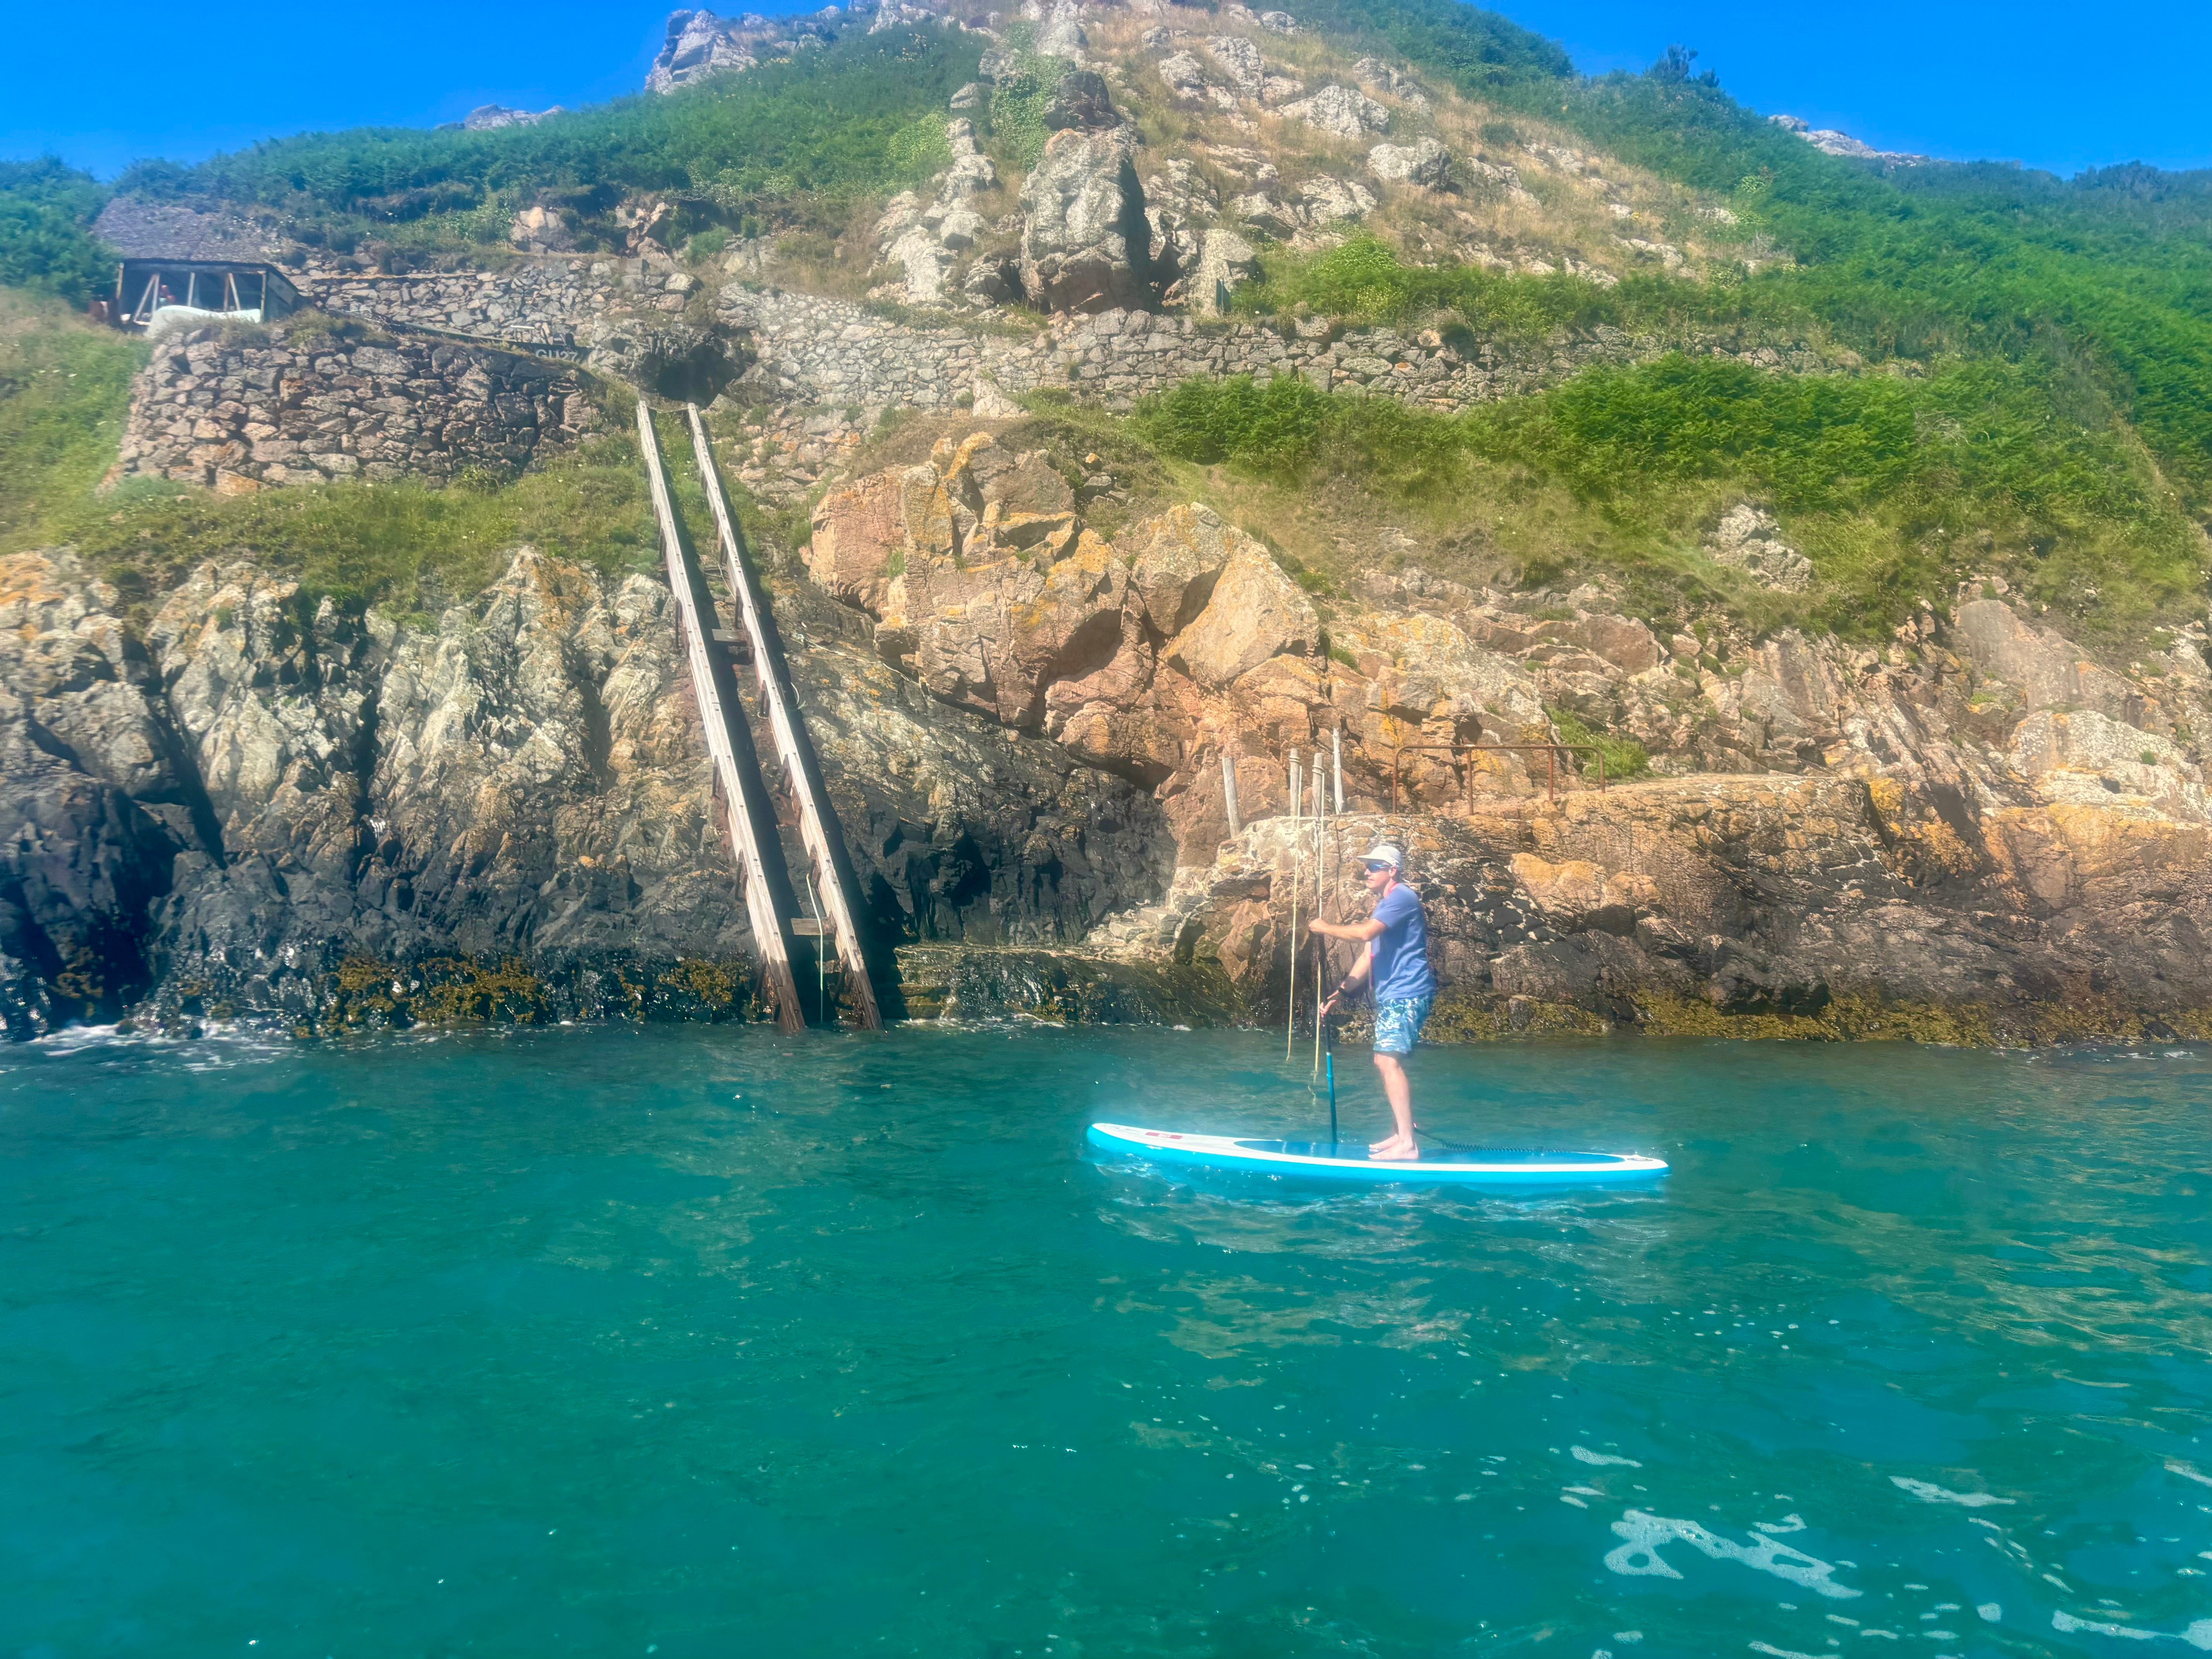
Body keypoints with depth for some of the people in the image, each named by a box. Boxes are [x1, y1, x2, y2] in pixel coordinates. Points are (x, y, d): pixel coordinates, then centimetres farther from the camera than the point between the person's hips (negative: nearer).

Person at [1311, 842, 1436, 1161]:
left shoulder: (1401, 896, -10)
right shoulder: (1382, 907, 22)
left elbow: (1364, 933, -24)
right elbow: (1368, 958, 21)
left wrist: (1327, 929, -10)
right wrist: (1339, 992, 14)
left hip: (1407, 994, -11)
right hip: (1391, 995, 11)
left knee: (1389, 1060, -18)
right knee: (1386, 1061, 14)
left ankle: (1407, 1144, -21)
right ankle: (1401, 1134, 21)